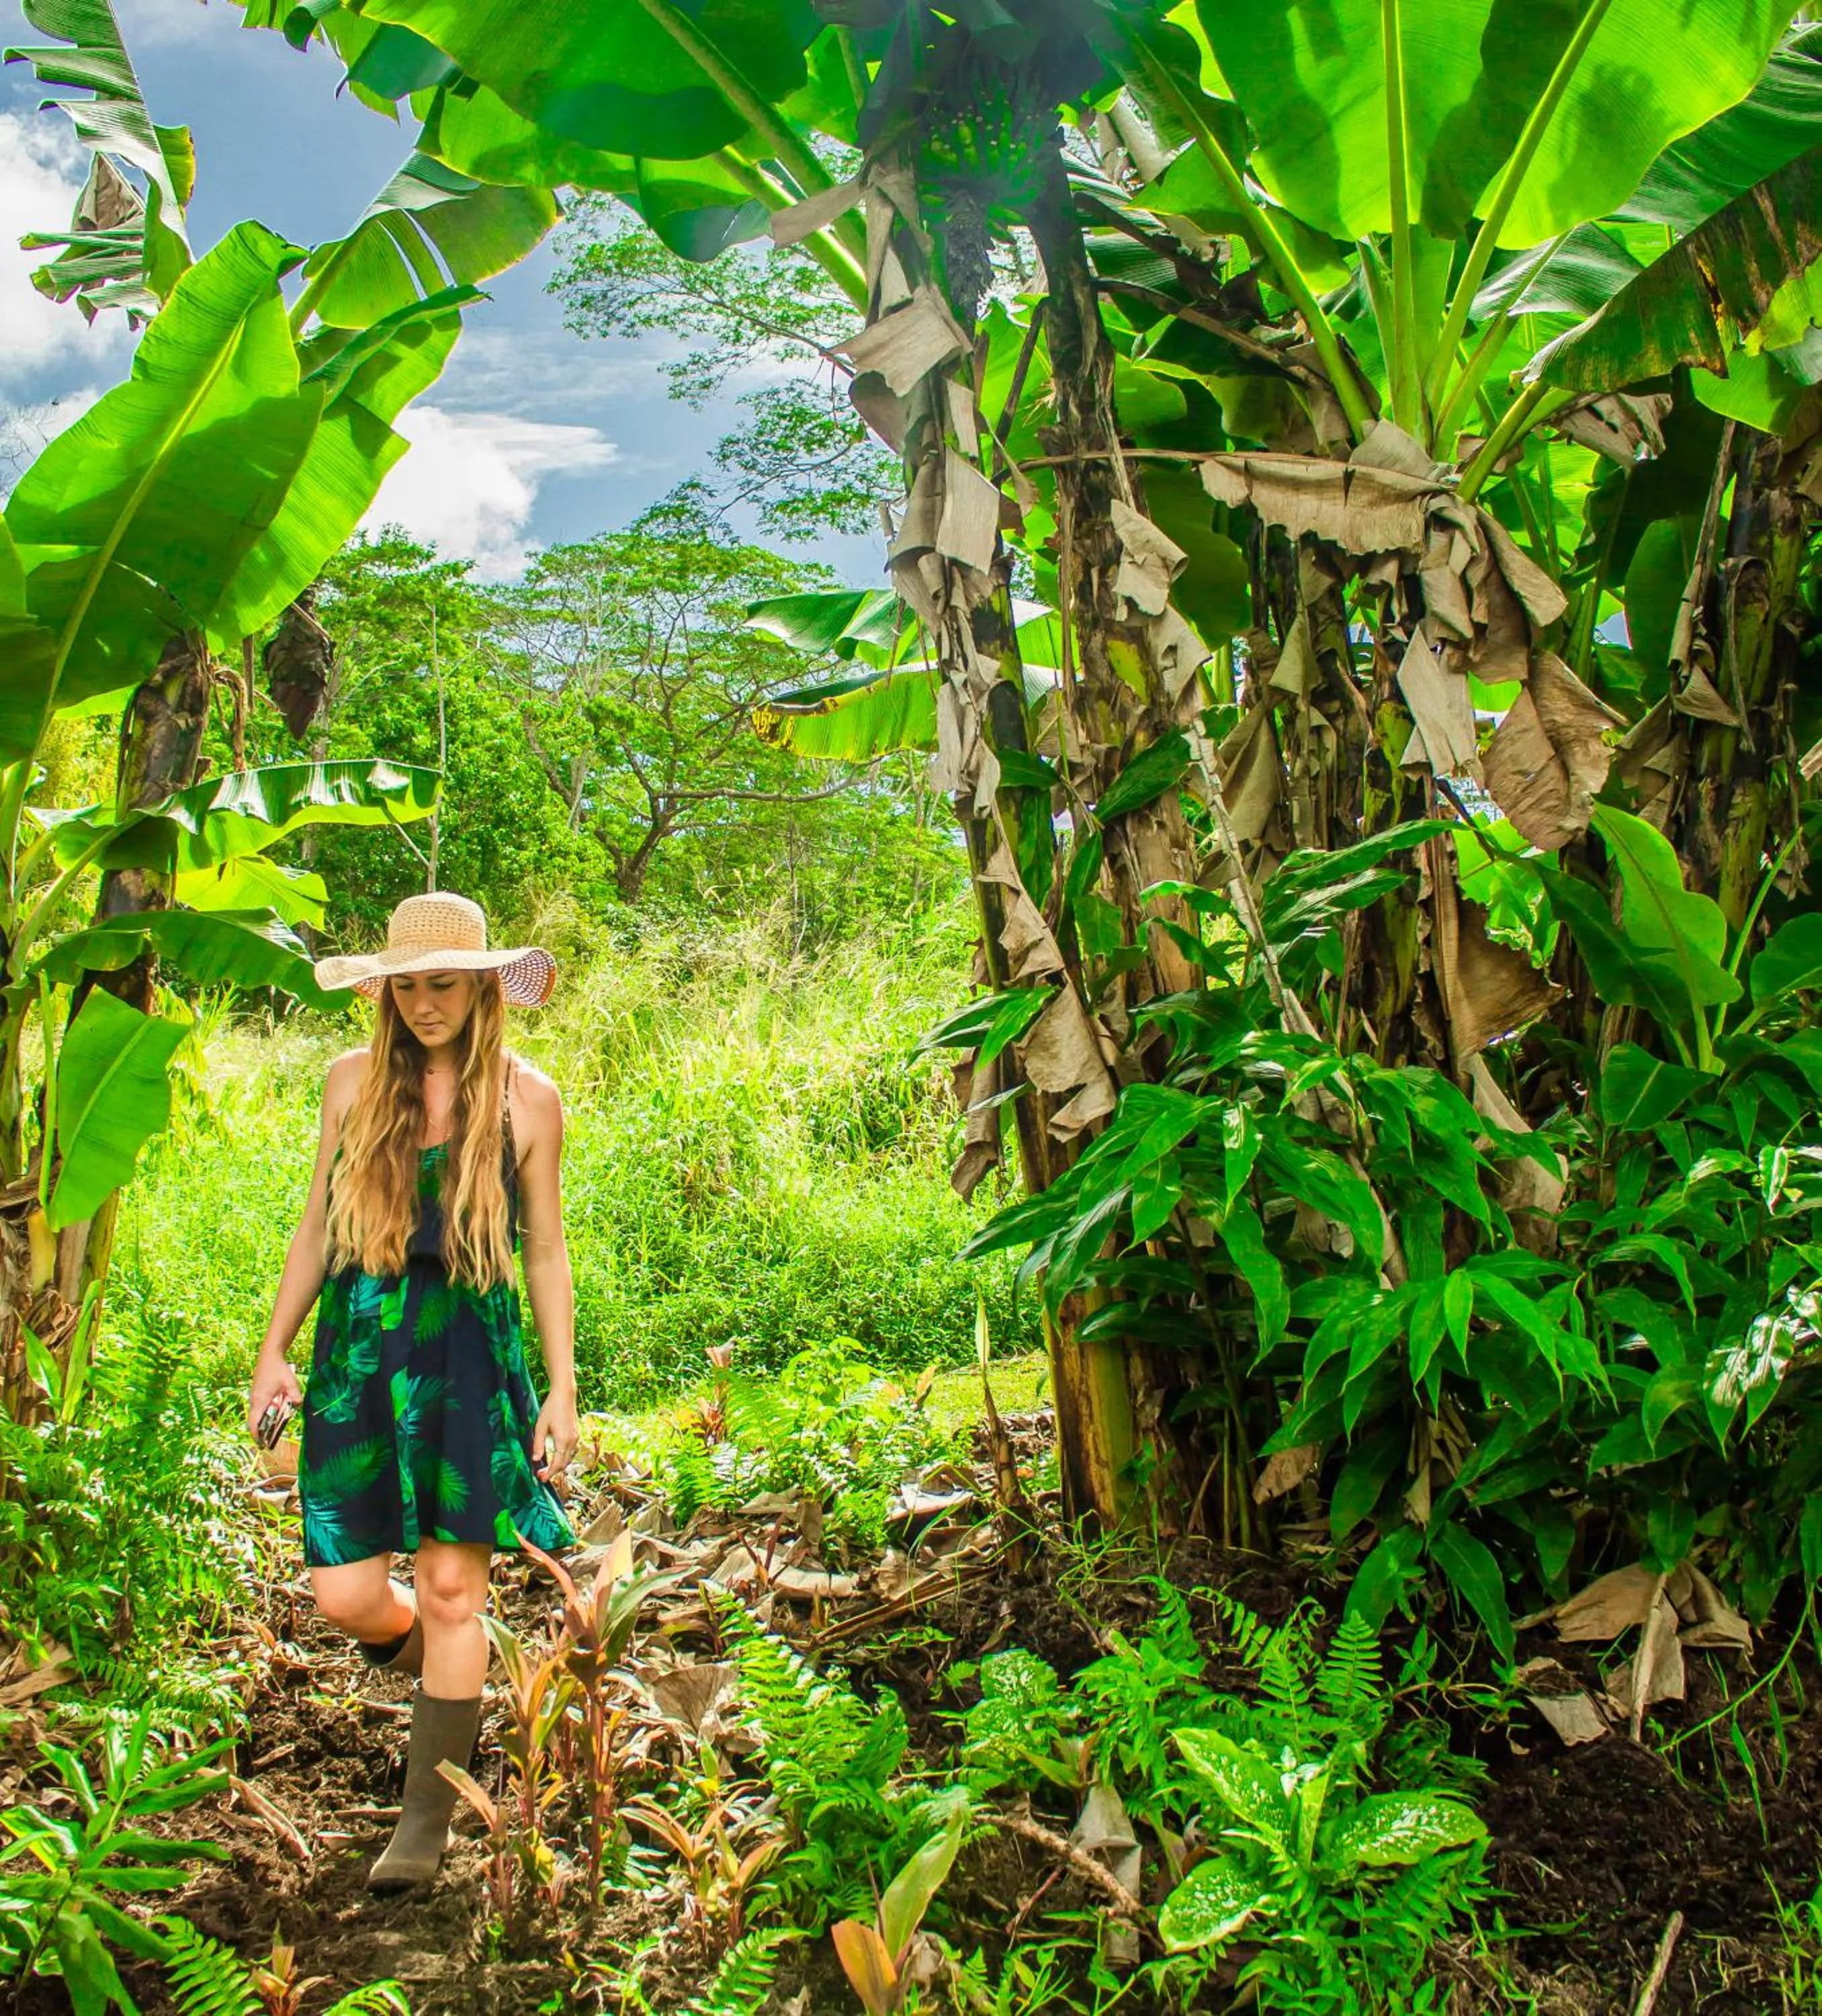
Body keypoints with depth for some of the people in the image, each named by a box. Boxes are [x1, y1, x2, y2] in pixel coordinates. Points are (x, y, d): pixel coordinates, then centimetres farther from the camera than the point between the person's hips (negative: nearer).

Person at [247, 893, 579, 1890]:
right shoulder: (353, 1082, 5)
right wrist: (274, 1348, 9)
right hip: (359, 1350, 2)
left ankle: (427, 1819, 19)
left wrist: (562, 1386, 2)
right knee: (346, 1596, 1)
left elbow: (544, 1252, 4)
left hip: (471, 1355, -2)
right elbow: (316, 1228, 12)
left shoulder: (526, 1098, 0)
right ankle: (456, 1677, 35)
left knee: (449, 1592, 1)